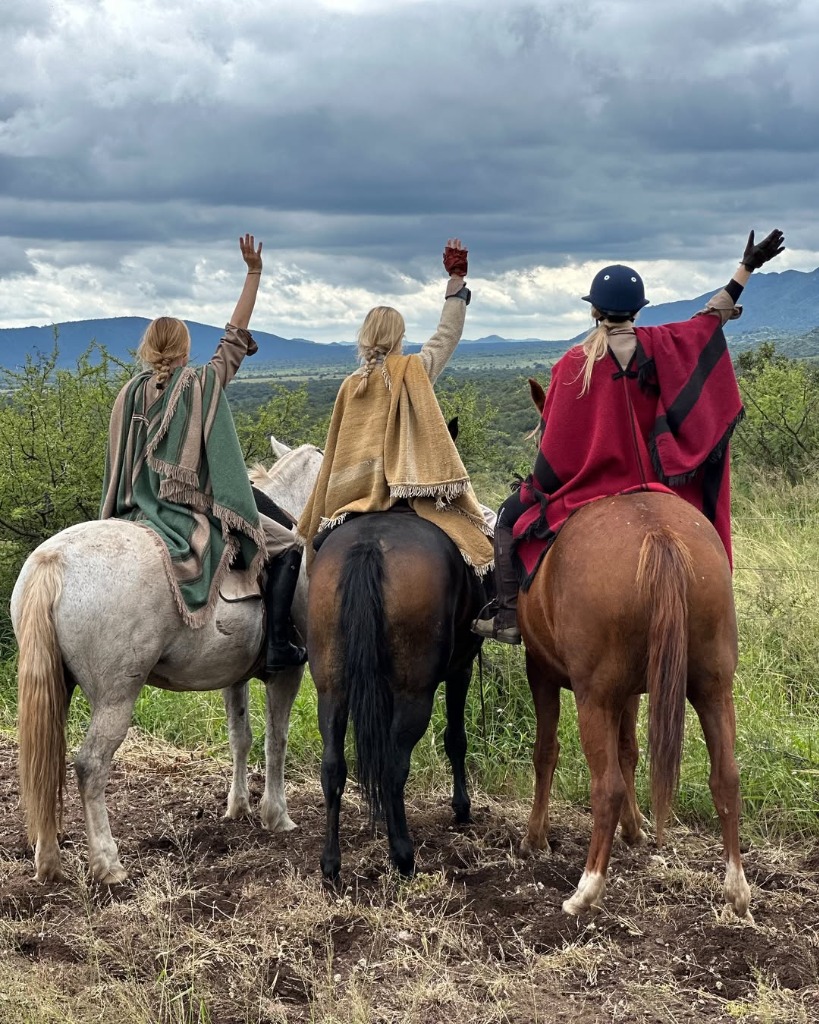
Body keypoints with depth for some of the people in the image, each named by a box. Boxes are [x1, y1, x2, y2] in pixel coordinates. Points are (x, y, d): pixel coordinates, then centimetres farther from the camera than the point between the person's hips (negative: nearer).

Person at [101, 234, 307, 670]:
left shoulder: (132, 393, 5)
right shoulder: (203, 382, -8)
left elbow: (120, 463, 8)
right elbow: (236, 336, -3)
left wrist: (120, 517, 18)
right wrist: (253, 273, 0)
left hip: (142, 516, 6)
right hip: (197, 515, -5)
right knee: (286, 547, 6)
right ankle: (278, 647, -4)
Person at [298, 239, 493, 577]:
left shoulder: (351, 385, 8)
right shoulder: (413, 370, -2)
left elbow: (336, 450, 11)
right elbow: (447, 335, 9)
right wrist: (457, 281, 18)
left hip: (356, 494, 4)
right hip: (407, 482, -4)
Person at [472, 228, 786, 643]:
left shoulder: (573, 364, -12)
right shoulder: (661, 346, -4)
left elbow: (554, 437, -7)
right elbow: (713, 316, 10)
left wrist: (540, 485, 8)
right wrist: (748, 267, 20)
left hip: (588, 484, -3)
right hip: (653, 481, 3)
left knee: (512, 517, 14)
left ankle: (508, 616, 6)